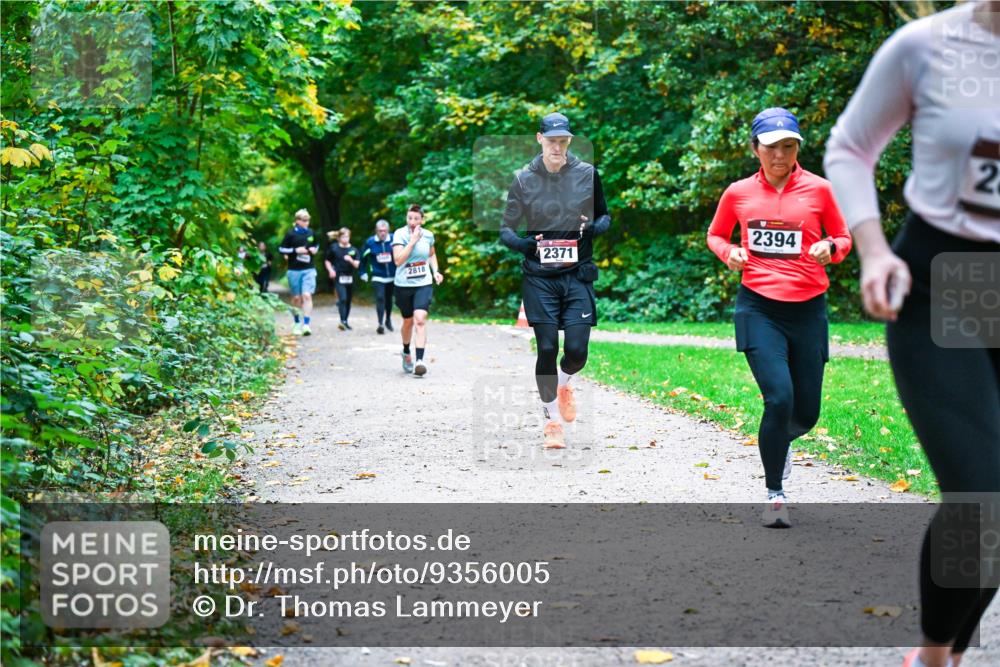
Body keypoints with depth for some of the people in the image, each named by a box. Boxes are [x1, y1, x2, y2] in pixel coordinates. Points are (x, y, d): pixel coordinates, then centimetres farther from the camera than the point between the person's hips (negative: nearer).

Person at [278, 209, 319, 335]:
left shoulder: (311, 233, 7)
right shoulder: (291, 234, -3)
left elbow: (316, 245, 24)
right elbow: (281, 249, -1)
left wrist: (315, 249, 1)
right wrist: (295, 250, -13)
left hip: (309, 270, 1)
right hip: (294, 270, -1)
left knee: (307, 296, -13)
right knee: (296, 298, 8)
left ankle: (306, 325, -16)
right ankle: (297, 323, 26)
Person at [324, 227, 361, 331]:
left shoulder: (353, 250, 5)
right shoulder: (334, 248, 0)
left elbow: (357, 265, 0)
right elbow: (327, 261, 10)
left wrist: (351, 260, -19)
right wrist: (331, 270, -4)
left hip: (350, 277, 4)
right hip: (339, 277, -4)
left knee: (348, 300, 9)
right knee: (342, 299, -18)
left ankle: (345, 321, 21)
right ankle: (343, 321, -22)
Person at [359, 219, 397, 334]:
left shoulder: (393, 240, -9)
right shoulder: (370, 242, -6)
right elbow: (363, 257, 7)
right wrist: (363, 272, 8)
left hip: (392, 276, 2)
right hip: (377, 277, -2)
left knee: (389, 299, 18)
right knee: (380, 298, -17)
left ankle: (388, 319, 39)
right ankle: (381, 324, -18)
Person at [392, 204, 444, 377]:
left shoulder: (428, 235, 1)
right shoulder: (399, 234, -10)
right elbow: (398, 260, -20)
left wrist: (436, 271, 5)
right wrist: (413, 240, -22)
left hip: (424, 284, 1)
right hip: (404, 285, -1)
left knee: (420, 319, -19)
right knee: (408, 321, 14)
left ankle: (420, 360, -23)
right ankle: (406, 352, 42)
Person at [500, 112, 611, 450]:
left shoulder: (587, 174, 3)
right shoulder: (524, 179, 1)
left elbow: (605, 216, 15)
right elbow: (506, 230, 4)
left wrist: (594, 227, -8)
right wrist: (527, 244, -17)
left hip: (578, 275, 1)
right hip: (539, 278, -1)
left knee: (577, 350, -7)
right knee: (547, 349, -2)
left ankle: (563, 384, 30)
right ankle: (551, 419, 16)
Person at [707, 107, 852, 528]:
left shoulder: (817, 188, 3)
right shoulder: (738, 193, 4)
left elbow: (843, 238, 12)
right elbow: (715, 235, 19)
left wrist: (830, 248, -10)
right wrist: (729, 253, -3)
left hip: (808, 308, 2)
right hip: (759, 307, -1)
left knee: (807, 412, 4)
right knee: (779, 398, -17)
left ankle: (779, 440, 42)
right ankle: (774, 493, 0)